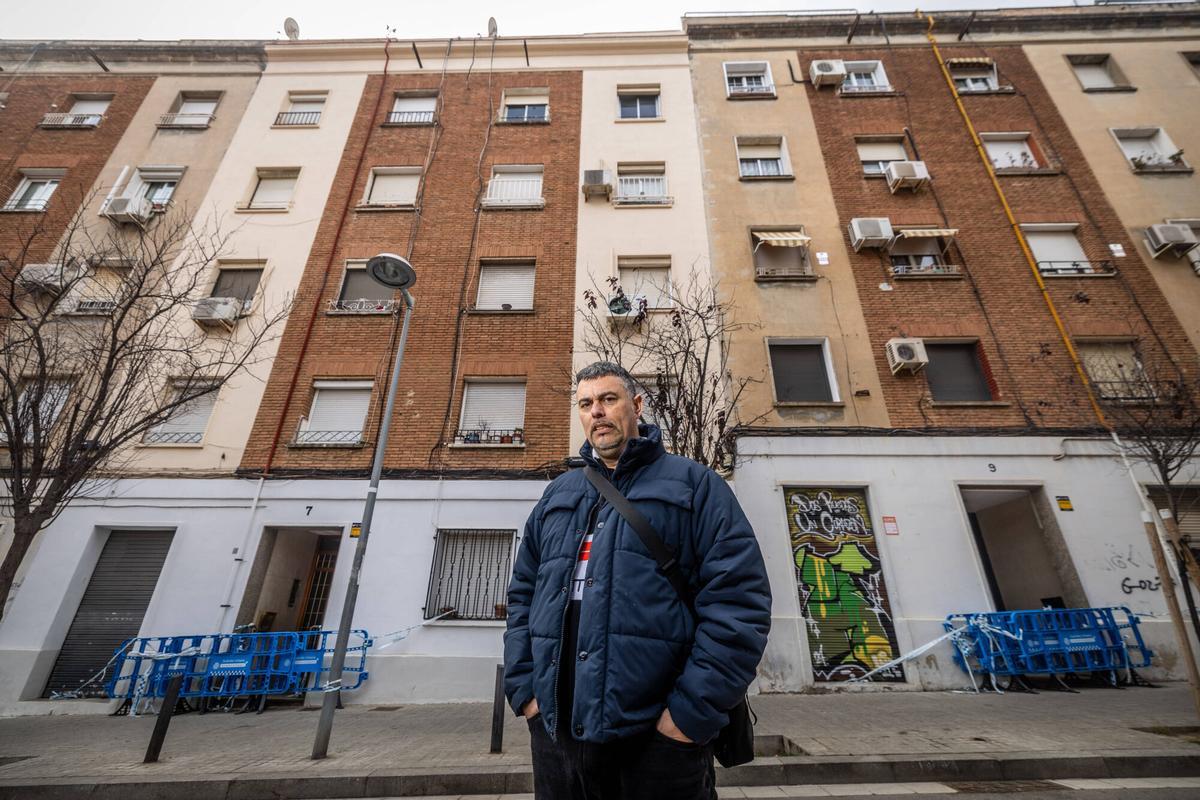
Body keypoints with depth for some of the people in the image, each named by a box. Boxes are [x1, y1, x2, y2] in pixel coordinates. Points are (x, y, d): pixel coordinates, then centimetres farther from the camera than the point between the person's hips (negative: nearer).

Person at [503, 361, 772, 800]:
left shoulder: (693, 483, -1)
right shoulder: (558, 493, 13)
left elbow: (739, 598, -9)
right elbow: (523, 594, 14)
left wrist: (691, 712, -14)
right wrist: (525, 689, 4)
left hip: (658, 736, -4)